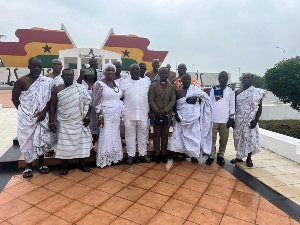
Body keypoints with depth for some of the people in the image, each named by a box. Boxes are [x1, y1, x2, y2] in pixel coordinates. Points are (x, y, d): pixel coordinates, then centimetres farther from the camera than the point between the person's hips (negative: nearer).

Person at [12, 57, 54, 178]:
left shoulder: (47, 81, -1)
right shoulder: (22, 81, -6)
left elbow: (49, 99, 1)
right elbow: (14, 98, 1)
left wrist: (44, 111, -11)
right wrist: (23, 111, -1)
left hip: (41, 116, 2)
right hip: (26, 117, -2)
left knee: (41, 139, 9)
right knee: (27, 141, 6)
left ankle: (41, 164, 24)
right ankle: (28, 167, 20)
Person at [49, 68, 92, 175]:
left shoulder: (81, 88, 0)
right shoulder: (57, 89, -1)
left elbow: (87, 103, 1)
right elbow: (53, 106, 0)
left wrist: (87, 117, -7)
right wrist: (51, 122, -5)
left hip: (79, 122, 1)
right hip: (64, 123, 0)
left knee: (81, 142, 8)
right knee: (65, 144, 6)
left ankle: (82, 164, 25)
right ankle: (65, 166, 23)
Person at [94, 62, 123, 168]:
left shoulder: (117, 83, 9)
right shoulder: (100, 84, -9)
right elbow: (97, 102, -12)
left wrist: (121, 113, 11)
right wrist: (100, 117, -16)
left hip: (117, 114, 6)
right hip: (106, 114, -6)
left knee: (115, 135, 13)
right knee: (106, 137, 2)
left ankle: (115, 156, 28)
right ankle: (104, 159, 17)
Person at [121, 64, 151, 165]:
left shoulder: (146, 82, 6)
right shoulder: (124, 82, 2)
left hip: (143, 113, 1)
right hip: (129, 114, -1)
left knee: (143, 134, 11)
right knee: (130, 135, 7)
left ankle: (143, 153, 26)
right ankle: (130, 155, 20)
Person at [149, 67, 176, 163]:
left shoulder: (171, 86, 8)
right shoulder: (153, 85, 3)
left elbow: (173, 100, 1)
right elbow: (151, 100, -3)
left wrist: (164, 110, -12)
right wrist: (158, 111, -12)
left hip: (167, 115, 1)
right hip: (156, 115, -1)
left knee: (165, 136, 8)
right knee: (157, 135, 4)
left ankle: (164, 154, 17)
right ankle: (157, 154, 13)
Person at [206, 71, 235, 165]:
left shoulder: (230, 90, 4)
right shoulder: (213, 89, 6)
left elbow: (232, 105, 3)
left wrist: (231, 118, -3)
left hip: (225, 119, 0)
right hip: (213, 118, 0)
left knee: (224, 139, 8)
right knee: (212, 138, 3)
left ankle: (220, 155, 22)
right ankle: (211, 156, 10)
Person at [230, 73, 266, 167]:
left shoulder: (257, 92, -3)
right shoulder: (237, 92, 3)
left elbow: (260, 107, -3)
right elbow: (234, 106, 5)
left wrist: (256, 120, -12)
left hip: (251, 120, -2)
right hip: (239, 120, 2)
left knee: (250, 138, 5)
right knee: (239, 138, 9)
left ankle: (249, 158, 20)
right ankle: (239, 157, 24)